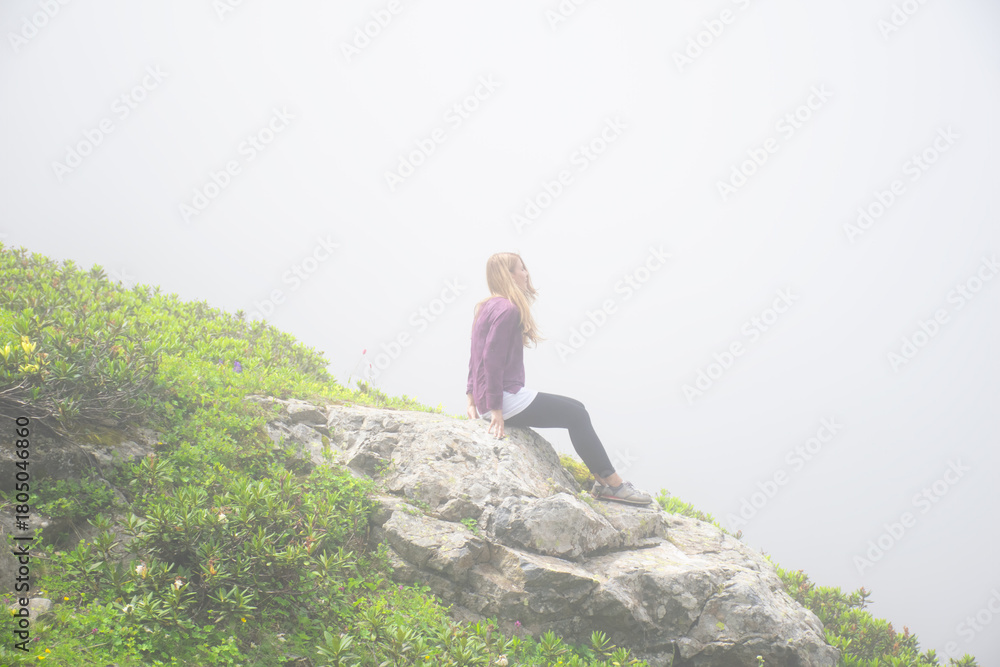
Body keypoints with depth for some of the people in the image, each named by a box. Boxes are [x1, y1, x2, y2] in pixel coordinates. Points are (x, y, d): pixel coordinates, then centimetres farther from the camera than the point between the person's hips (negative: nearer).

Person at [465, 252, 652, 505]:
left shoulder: (487, 307, 17)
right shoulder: (507, 309, -16)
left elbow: (478, 357, 19)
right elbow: (492, 358, -22)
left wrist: (472, 398, 19)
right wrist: (495, 409, -22)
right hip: (505, 399, -10)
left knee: (576, 409, 13)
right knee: (576, 415, -4)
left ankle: (603, 482, 10)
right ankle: (614, 484, 1)